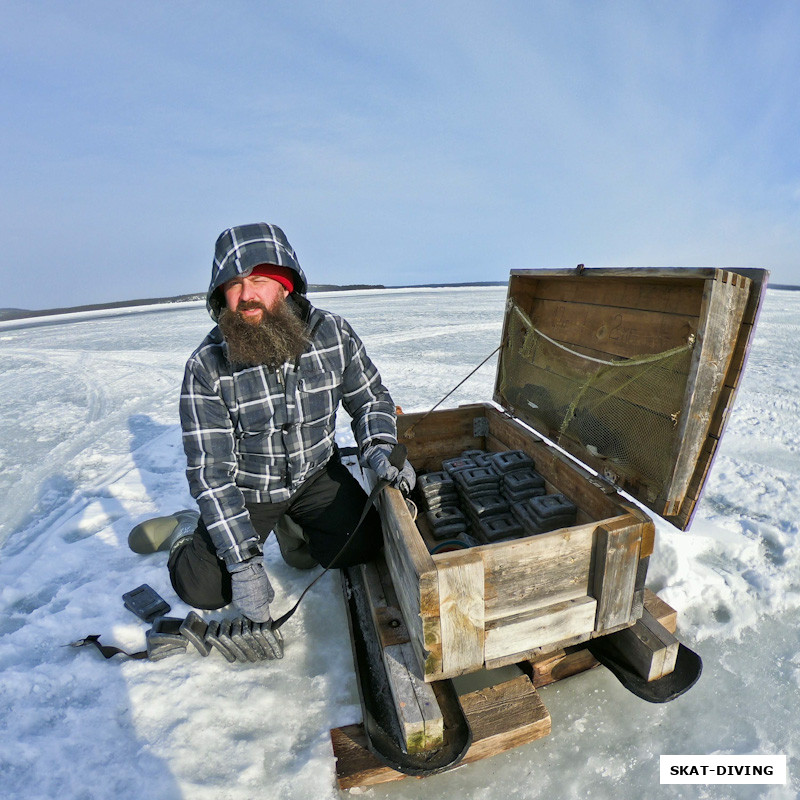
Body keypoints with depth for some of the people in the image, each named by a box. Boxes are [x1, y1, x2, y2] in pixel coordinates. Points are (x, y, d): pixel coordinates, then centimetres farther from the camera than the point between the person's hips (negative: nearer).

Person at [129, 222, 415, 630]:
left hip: (317, 474, 2)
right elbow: (211, 473, -20)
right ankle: (188, 532, 26)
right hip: (246, 489, -1)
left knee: (362, 544, -14)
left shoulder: (333, 333, -15)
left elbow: (371, 398, -2)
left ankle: (292, 529, 15)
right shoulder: (206, 367, -20)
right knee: (203, 588, -8)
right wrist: (244, 562, -23)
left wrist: (378, 448, -21)